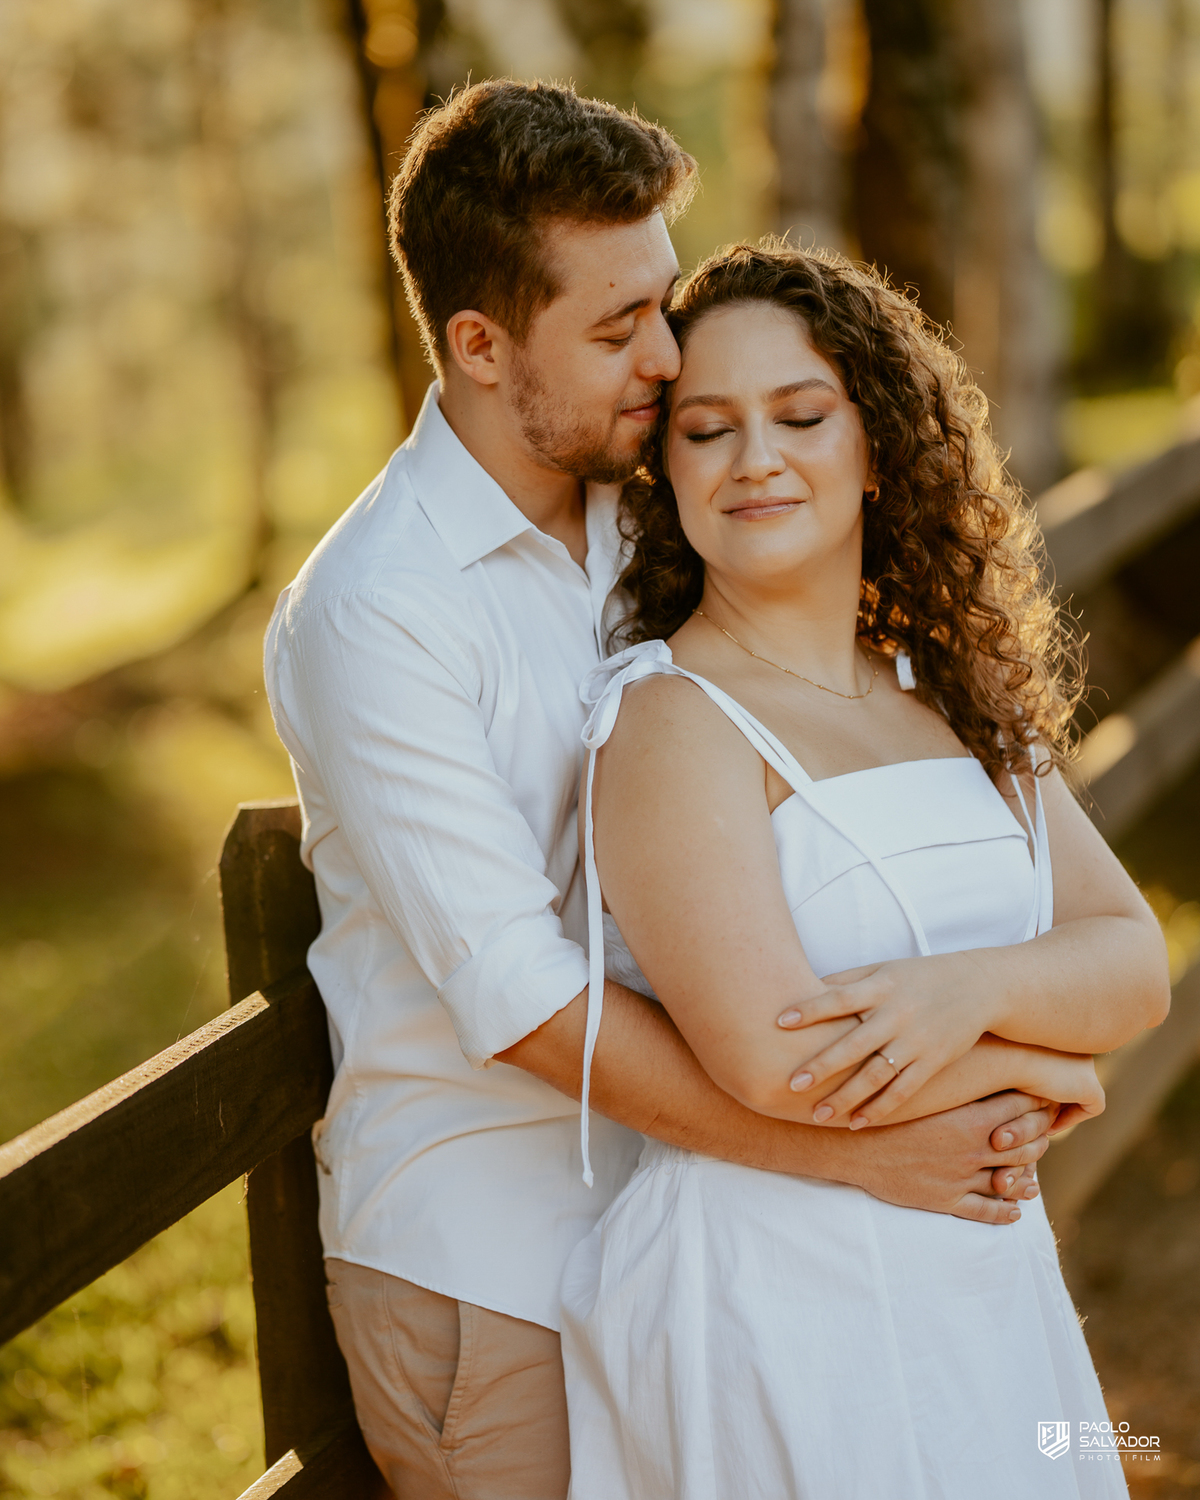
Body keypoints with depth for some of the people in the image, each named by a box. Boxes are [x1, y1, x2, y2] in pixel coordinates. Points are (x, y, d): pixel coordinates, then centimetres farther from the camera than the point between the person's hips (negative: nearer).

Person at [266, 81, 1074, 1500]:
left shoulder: (640, 529, 5)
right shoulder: (372, 610, -19)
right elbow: (515, 993, -24)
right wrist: (860, 1152, -24)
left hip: (663, 1210, 6)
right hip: (479, 1260, -6)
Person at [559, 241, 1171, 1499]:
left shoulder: (954, 693, 9)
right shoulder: (671, 720, -13)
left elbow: (1137, 966, 1)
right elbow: (775, 1063, -23)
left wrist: (976, 988, -19)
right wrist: (1030, 1064, -10)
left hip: (984, 1286, 7)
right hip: (772, 1300, -7)